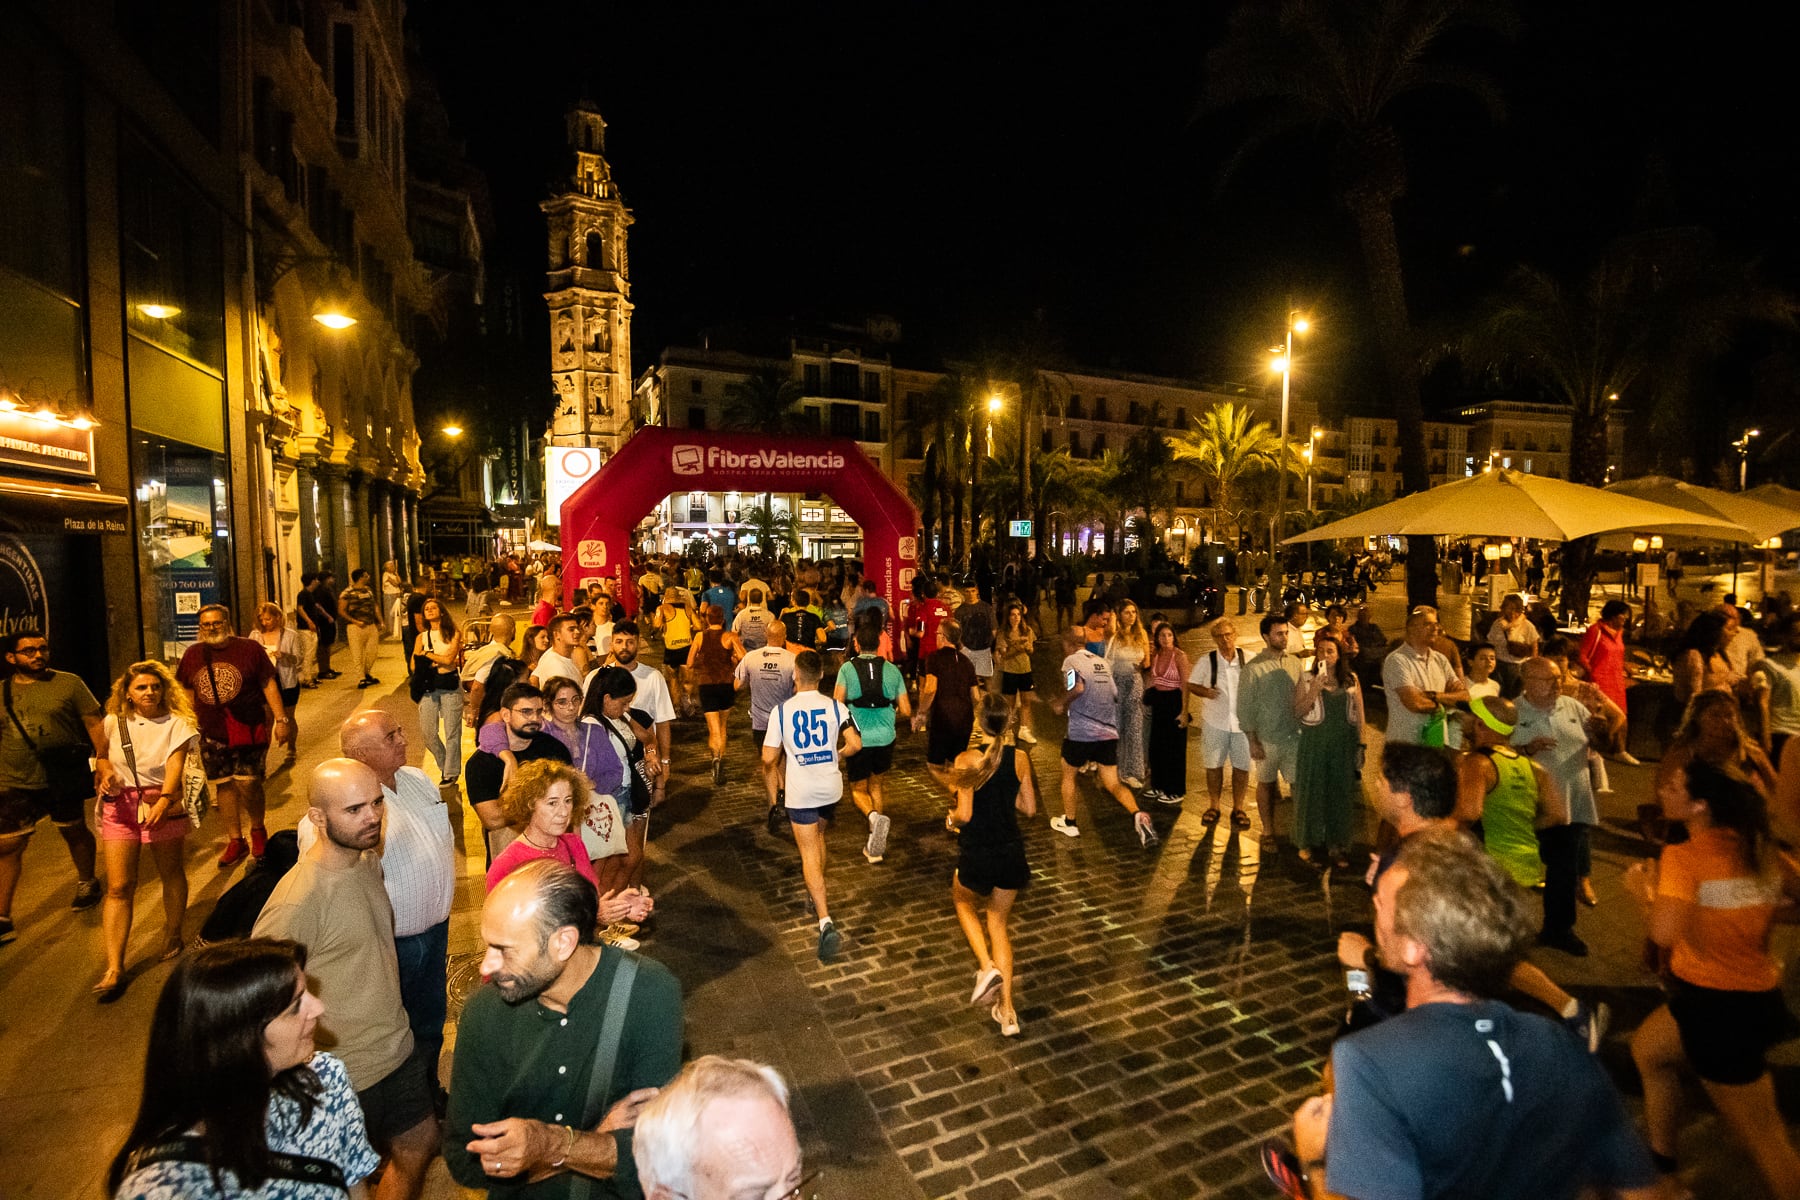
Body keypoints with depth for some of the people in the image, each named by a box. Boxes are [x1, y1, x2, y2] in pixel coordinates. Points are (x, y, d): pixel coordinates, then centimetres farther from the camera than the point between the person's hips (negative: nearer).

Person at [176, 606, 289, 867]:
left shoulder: (249, 648, -3)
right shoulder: (193, 654, 7)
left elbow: (269, 684, -2)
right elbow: (188, 693, 16)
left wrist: (281, 719, -6)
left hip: (249, 730, -4)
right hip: (212, 735, 4)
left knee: (248, 784, -6)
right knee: (223, 786, 9)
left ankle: (258, 830, 20)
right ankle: (235, 840, 23)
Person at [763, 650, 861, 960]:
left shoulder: (781, 710, -11)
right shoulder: (834, 706, -7)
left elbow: (768, 759, -9)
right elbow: (855, 745, -11)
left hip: (800, 792, -3)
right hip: (830, 788, 3)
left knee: (809, 853, 1)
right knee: (818, 838, 27)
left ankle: (825, 922, -11)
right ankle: (816, 896, 41)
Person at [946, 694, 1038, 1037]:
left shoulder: (967, 760, -19)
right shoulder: (1020, 758, -6)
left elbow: (964, 814, -19)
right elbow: (1029, 808, 2)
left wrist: (950, 819, 2)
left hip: (977, 855, -4)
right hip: (1011, 854, 4)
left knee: (963, 903, 28)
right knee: (998, 923, 21)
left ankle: (987, 967, 8)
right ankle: (1007, 1011, 20)